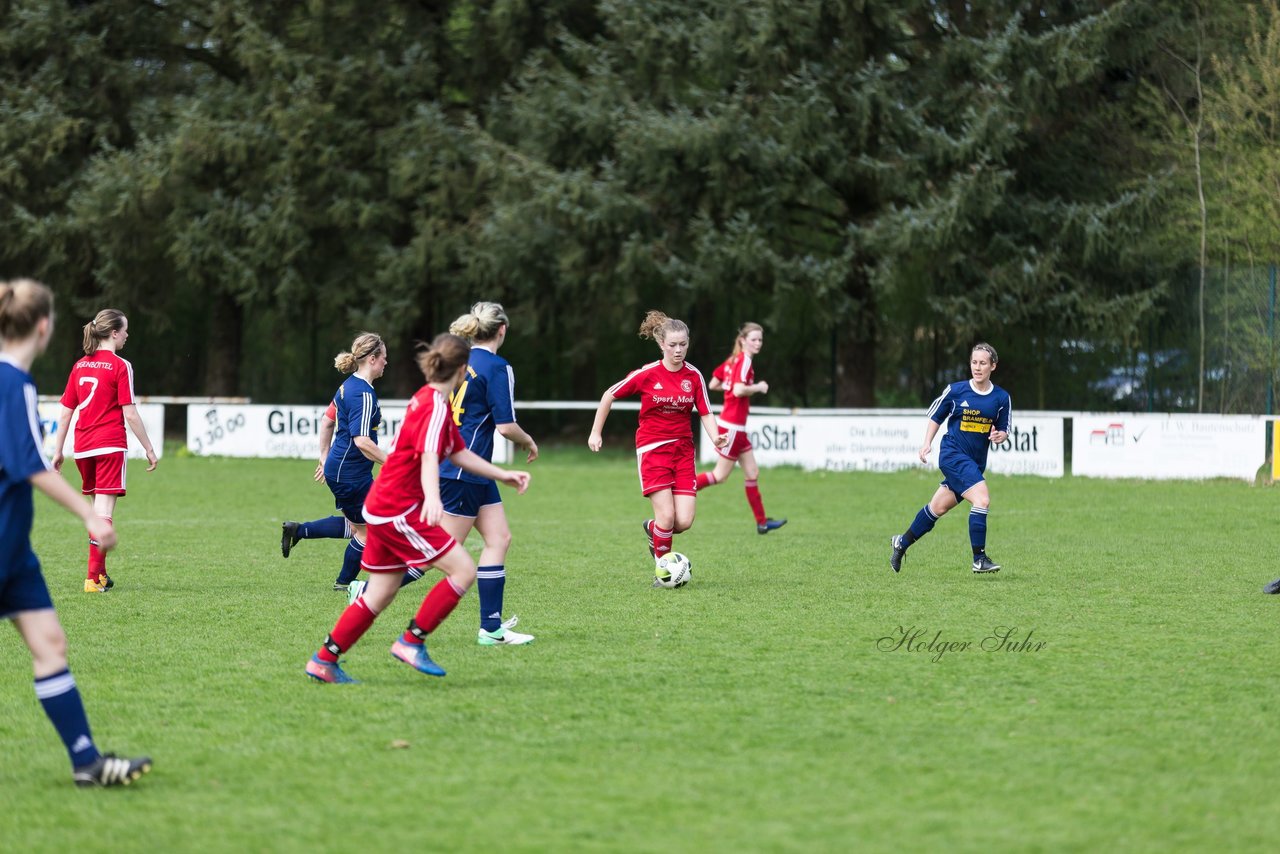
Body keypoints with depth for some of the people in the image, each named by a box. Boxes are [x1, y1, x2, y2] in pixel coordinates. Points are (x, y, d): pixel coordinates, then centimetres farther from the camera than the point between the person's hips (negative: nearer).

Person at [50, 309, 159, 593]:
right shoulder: (120, 366, -8)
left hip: (83, 448, 6)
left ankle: (100, 573, 23)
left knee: (97, 507, 19)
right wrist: (149, 449, -4)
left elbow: (65, 411, 10)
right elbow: (129, 413, -11)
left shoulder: (79, 366, 10)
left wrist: (58, 451, 16)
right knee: (105, 511, -6)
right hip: (111, 446, -6)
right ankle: (93, 577, -12)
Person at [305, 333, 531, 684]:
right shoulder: (436, 407, -16)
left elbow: (459, 454, 24)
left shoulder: (428, 400, 15)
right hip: (398, 510, -10)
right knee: (463, 570, -11)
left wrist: (504, 475, 21)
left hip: (384, 509, 10)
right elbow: (429, 459, -33)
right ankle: (412, 641, -6)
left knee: (381, 594, 13)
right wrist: (432, 498, -50)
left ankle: (324, 661, 15)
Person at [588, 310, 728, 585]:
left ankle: (652, 529, 28)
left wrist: (716, 437, -16)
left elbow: (705, 413, 3)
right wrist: (596, 432, 4)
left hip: (683, 449, 4)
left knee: (684, 521, -7)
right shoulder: (647, 374, -9)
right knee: (667, 515, -16)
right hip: (652, 449, -3)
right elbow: (609, 395, 2)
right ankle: (661, 571, 6)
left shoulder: (694, 376, 0)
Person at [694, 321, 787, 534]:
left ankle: (762, 522, 14)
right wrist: (758, 387, -13)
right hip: (732, 426, -10)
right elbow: (739, 390, -27)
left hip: (737, 428, 10)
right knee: (720, 475, 0)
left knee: (752, 473, 10)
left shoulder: (733, 360, 10)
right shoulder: (744, 361, -15)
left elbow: (713, 385, 14)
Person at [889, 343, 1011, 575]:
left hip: (975, 462, 5)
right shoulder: (955, 390, -5)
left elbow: (1004, 429, 11)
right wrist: (927, 443, 0)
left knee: (938, 507, 14)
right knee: (982, 499, -22)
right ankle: (979, 559, -16)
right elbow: (935, 416, 8)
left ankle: (902, 543, 34)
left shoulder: (1002, 398, 2)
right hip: (953, 454, -5)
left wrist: (1000, 436, -12)